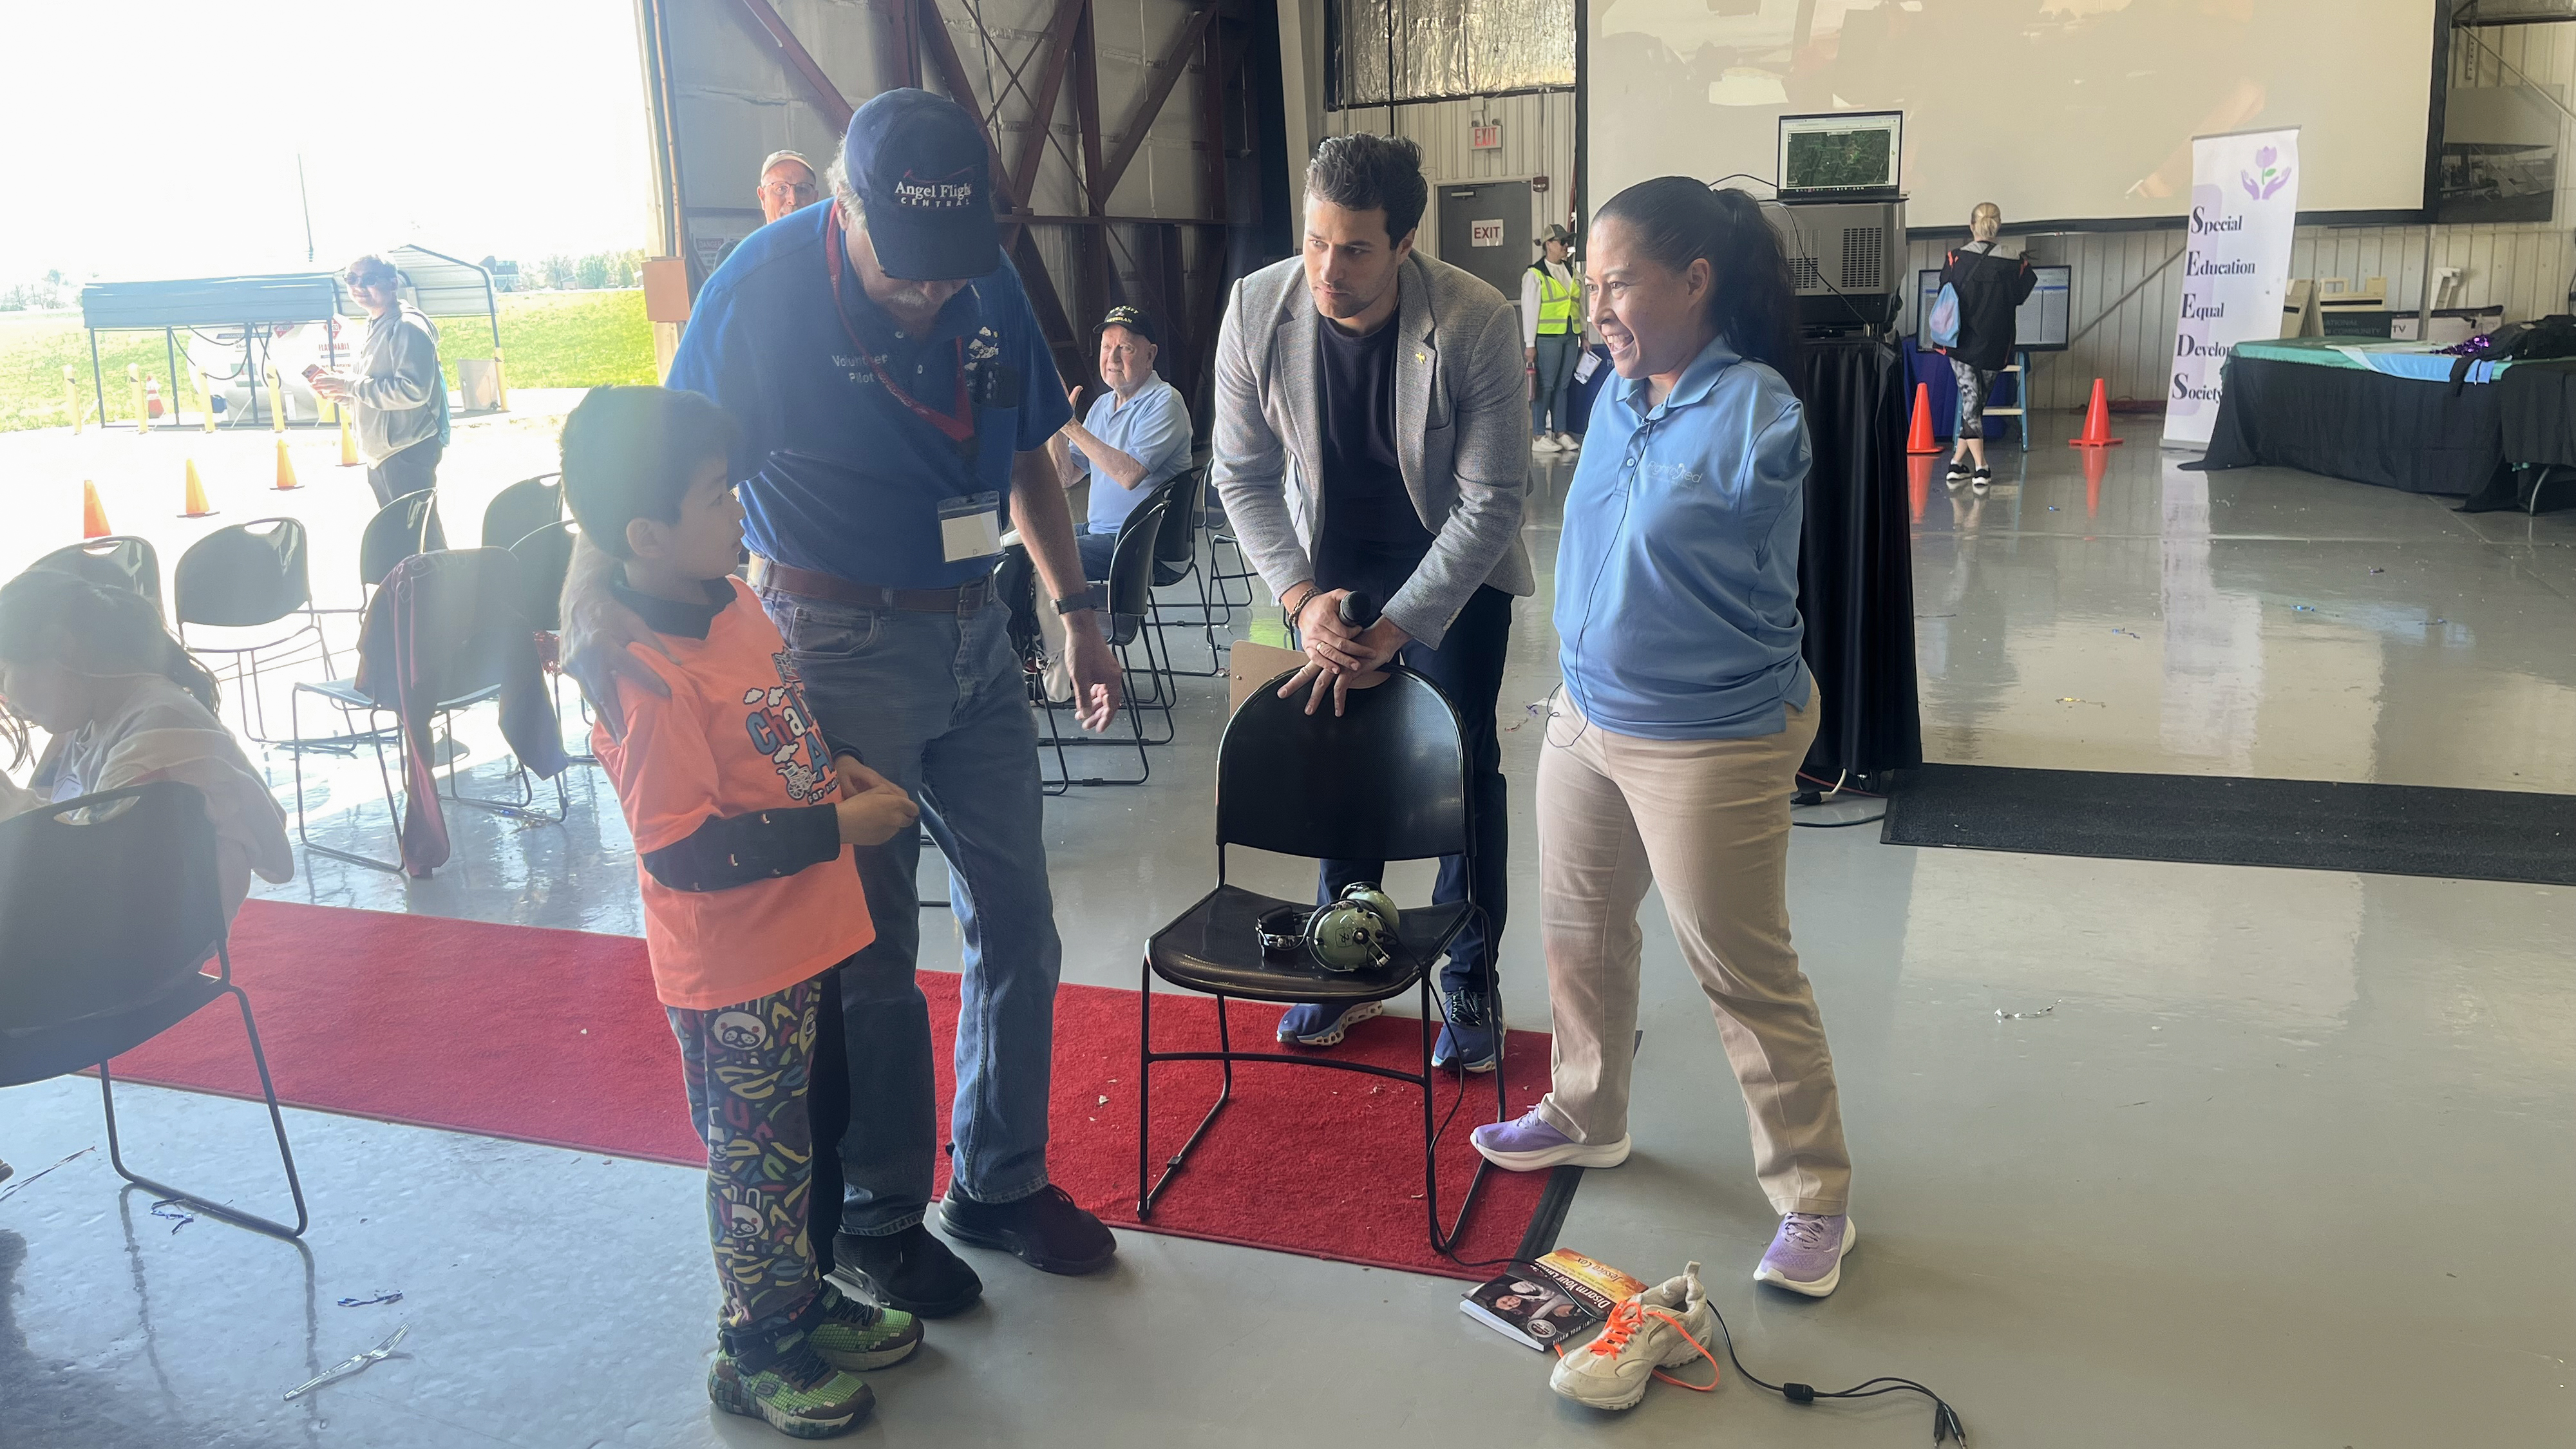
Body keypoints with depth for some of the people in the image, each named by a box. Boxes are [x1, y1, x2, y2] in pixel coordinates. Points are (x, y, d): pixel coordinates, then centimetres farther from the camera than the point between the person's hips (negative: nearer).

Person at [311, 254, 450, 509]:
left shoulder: (407, 327, -14)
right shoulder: (375, 328, 17)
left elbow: (413, 390, -26)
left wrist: (351, 385, -19)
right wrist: (339, 392, 5)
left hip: (407, 453, -10)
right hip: (380, 454, 10)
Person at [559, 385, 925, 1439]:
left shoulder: (730, 599, 1)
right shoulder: (645, 679, -27)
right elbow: (682, 852, -27)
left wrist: (838, 773, 1)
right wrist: (837, 826, -22)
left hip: (799, 940, 8)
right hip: (735, 978, -8)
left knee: (794, 1142, 24)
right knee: (759, 1159, 10)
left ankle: (805, 1303, 44)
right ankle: (756, 1354, 30)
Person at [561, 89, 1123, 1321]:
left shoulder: (989, 282, 0)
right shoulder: (765, 288, -16)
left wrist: (1076, 608, 12)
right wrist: (591, 590, -34)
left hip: (973, 634, 6)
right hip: (843, 649, -5)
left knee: (1017, 926, 11)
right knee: (871, 951, 3)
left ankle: (1000, 1183, 29)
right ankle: (877, 1218, 23)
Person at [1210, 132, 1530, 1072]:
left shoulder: (1477, 324, -27)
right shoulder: (1256, 313, -18)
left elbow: (1492, 500, -23)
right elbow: (1243, 477, -8)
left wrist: (1394, 627, -28)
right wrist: (1302, 600, -20)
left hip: (1456, 569, -2)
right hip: (1333, 566, 3)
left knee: (1464, 768, -1)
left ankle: (1470, 983, 17)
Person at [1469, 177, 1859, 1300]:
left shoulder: (1755, 416, -19)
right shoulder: (1614, 397, 2)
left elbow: (1756, 589, -8)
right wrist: (1585, 666, 14)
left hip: (1711, 744, -7)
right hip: (1585, 716, 8)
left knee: (1745, 975, 3)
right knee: (1578, 931, 21)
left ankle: (1813, 1200, 21)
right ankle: (1586, 1118, 44)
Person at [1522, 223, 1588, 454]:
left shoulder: (1571, 273, 15)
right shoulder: (1534, 275, -5)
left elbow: (1580, 304, 19)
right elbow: (1529, 310, -7)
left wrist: (1583, 335, 16)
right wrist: (1529, 344, -11)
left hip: (1571, 337, 6)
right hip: (1547, 337, -6)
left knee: (1563, 385, 10)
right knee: (1545, 387, -4)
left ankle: (1560, 432, 17)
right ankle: (1539, 437, 0)